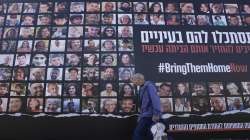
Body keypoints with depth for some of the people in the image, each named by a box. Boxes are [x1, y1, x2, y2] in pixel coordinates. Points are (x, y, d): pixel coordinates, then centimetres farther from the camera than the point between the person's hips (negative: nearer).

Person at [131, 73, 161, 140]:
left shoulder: (149, 86, -9)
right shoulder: (142, 88, 18)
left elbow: (155, 99, -19)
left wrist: (156, 114, -25)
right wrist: (141, 116, 16)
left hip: (149, 115, -9)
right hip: (146, 115, 9)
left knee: (137, 134, -10)